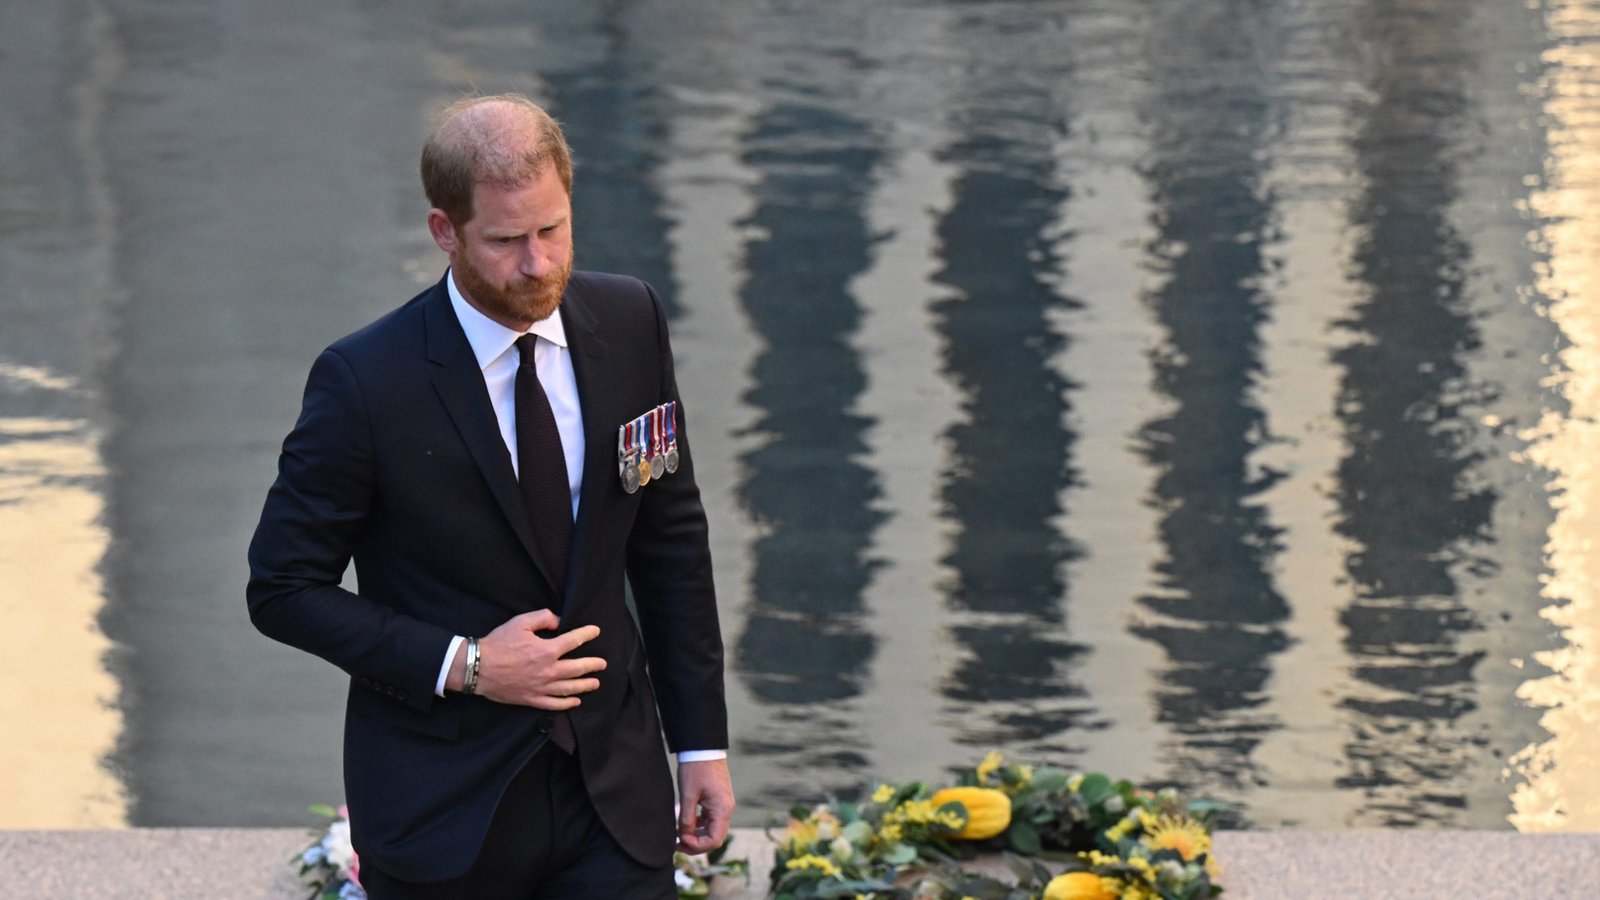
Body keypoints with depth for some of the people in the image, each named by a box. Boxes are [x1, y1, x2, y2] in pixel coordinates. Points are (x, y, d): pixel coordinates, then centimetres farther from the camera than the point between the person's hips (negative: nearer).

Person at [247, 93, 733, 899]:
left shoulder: (629, 324, -2)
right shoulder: (365, 381, -15)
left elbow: (670, 538, 8)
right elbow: (283, 589, -9)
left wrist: (701, 740, 7)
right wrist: (462, 666, -17)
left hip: (613, 790, 3)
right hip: (443, 801, -3)